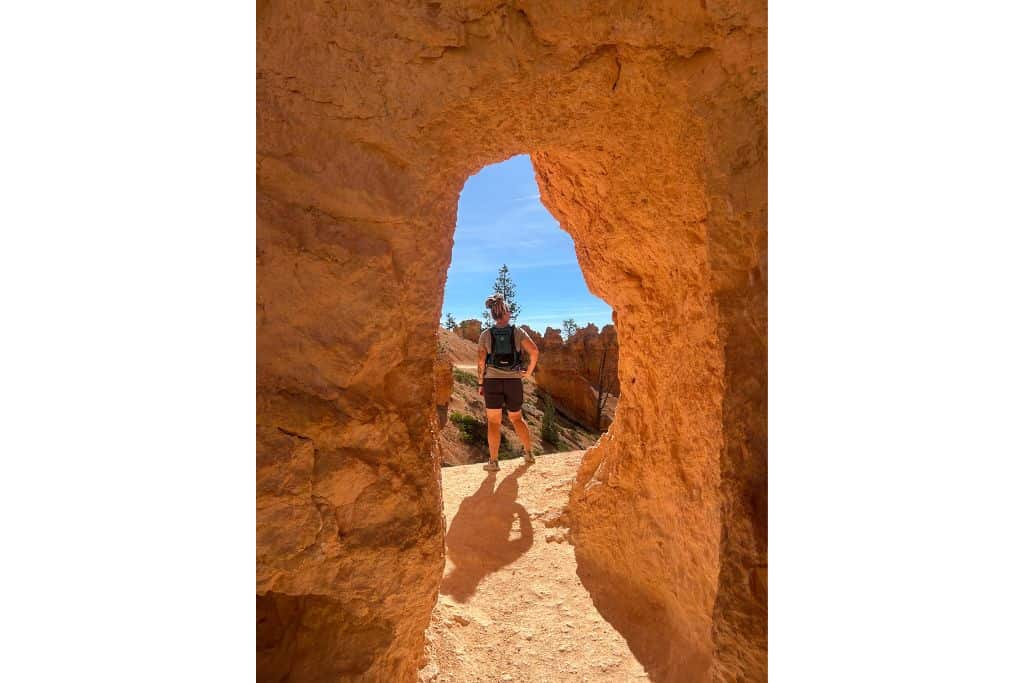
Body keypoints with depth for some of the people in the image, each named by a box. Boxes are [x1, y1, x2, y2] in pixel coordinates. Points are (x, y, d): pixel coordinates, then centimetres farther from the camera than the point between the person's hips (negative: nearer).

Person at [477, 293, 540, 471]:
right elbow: (535, 352, -11)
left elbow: (481, 361, -4)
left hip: (492, 381, -1)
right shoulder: (518, 332, -1)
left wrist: (480, 383, 4)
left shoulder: (485, 334, 0)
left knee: (493, 422, 8)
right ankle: (529, 453, 26)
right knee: (517, 419, 20)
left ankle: (493, 461, 10)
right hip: (514, 382, 1)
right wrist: (529, 372, 3)